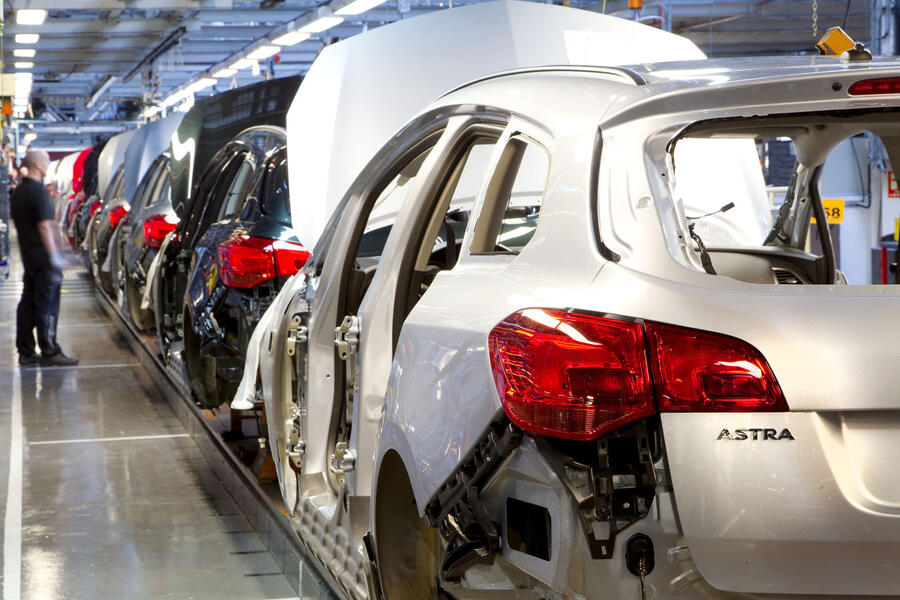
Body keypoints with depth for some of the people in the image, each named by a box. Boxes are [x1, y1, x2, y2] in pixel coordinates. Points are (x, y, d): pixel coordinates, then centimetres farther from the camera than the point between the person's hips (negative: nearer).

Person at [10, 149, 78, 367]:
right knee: (47, 305, -6)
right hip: (43, 258, -9)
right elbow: (44, 225, -20)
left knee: (28, 304, 10)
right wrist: (54, 255, -20)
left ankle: (25, 351, 13)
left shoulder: (18, 191, 14)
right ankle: (50, 352, -4)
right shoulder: (37, 190, -15)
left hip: (28, 257, 9)